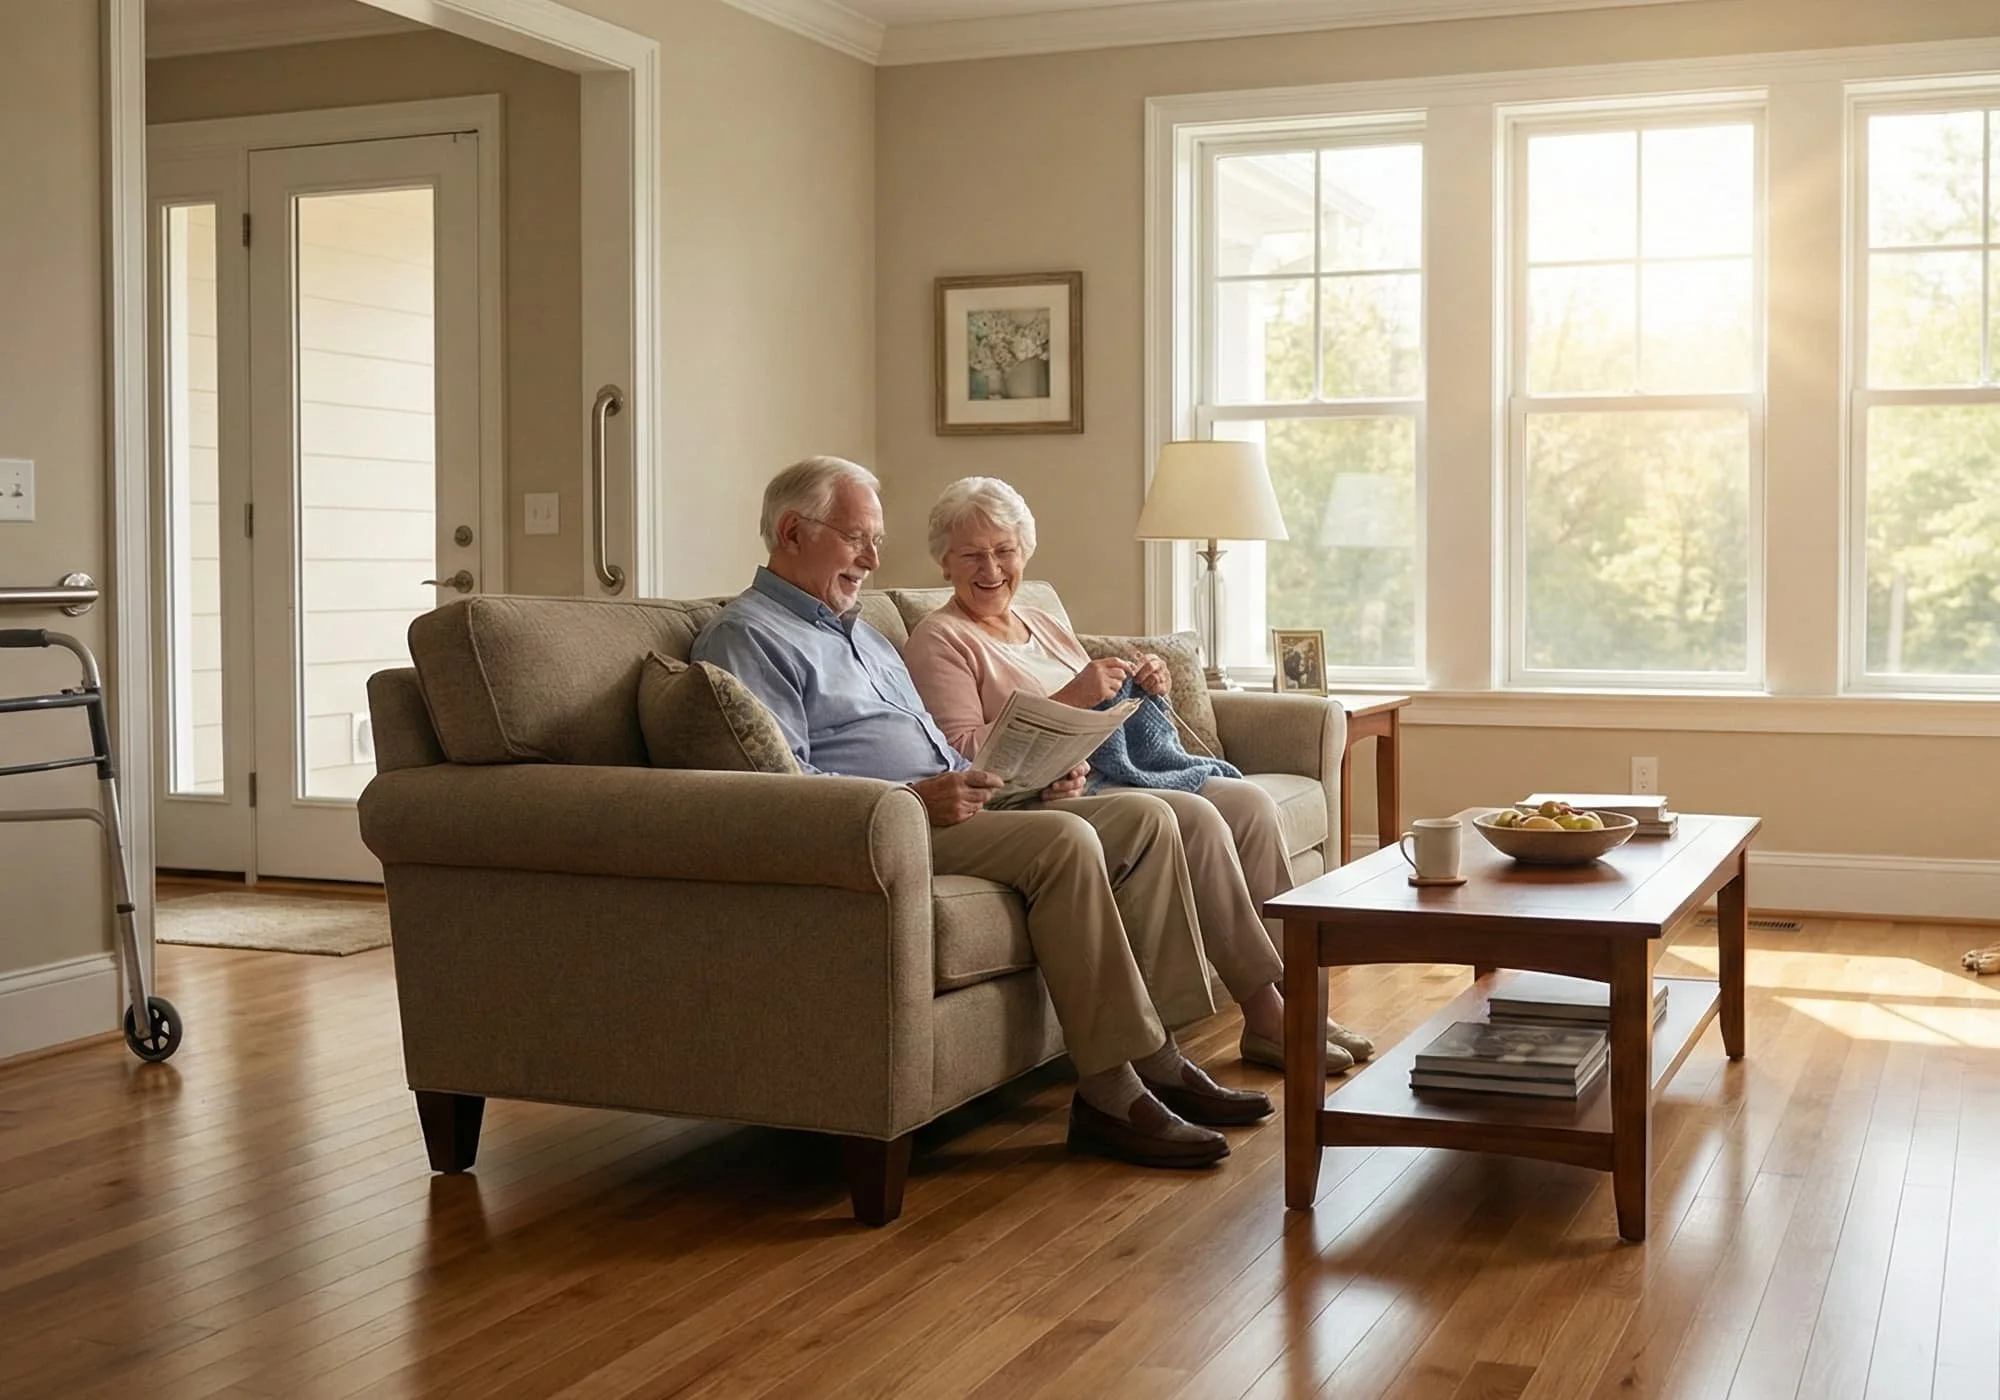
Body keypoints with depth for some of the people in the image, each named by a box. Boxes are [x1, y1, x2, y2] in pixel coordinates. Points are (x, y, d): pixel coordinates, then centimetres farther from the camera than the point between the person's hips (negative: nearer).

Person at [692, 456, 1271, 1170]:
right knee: (1065, 841, -29)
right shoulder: (745, 636, -2)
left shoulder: (866, 637, 29)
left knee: (1145, 817, -1)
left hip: (944, 812, 10)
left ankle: (1158, 1056, -4)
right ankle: (1109, 1091, -26)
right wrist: (914, 798, -25)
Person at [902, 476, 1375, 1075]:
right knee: (1195, 818, -27)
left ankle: (1289, 997, -11)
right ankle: (1266, 1017, -22)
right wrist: (1069, 699, -18)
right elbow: (963, 754, -15)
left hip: (1105, 777, 8)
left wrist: (1143, 690, 5)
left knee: (1248, 801, -11)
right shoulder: (939, 640, -1)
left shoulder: (1045, 625, 24)